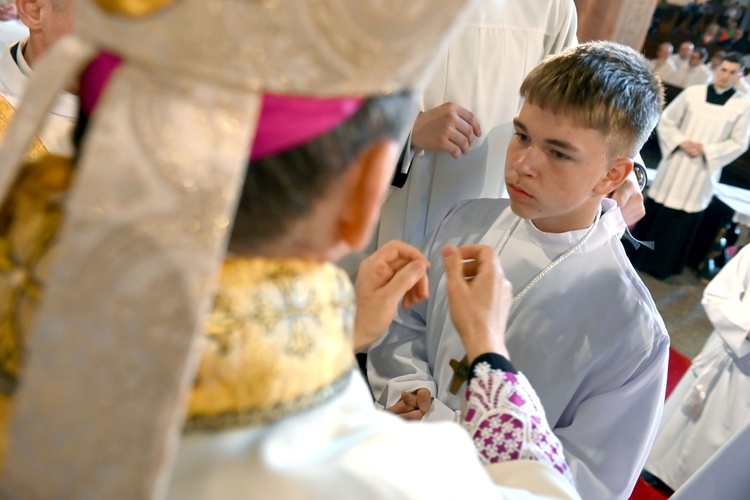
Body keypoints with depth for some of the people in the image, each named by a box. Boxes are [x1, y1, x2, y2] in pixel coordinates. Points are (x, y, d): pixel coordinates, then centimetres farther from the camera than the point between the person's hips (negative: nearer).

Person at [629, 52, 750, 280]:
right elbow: (666, 120, 3)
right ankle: (637, 255, 23)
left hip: (703, 173, 0)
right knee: (656, 211, 8)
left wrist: (706, 151, -13)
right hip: (675, 165, 1)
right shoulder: (693, 93, -2)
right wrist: (680, 142, -12)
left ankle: (662, 265, 19)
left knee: (684, 219, 6)